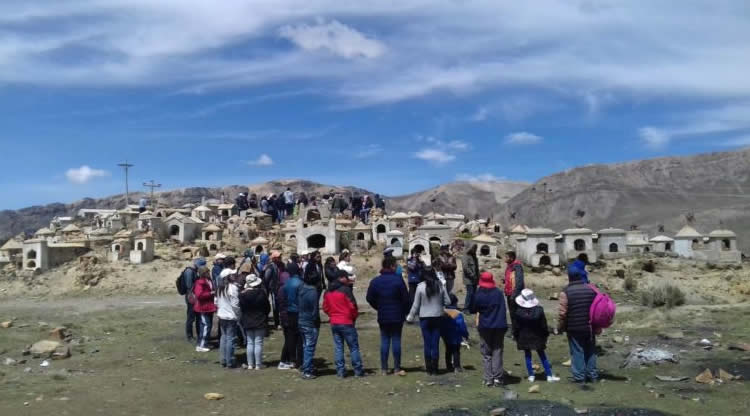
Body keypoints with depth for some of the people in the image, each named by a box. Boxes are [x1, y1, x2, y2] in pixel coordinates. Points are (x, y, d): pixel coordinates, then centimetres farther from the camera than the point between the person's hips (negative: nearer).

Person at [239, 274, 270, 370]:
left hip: (247, 322, 2)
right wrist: (265, 316, 13)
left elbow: (241, 308, 1)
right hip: (260, 322, -2)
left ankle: (250, 364, 12)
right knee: (258, 343, 2)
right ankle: (258, 365, 4)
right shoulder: (262, 293, -12)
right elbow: (267, 307, -3)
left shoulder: (242, 294, -7)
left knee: (250, 343, 10)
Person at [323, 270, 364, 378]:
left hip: (334, 323, 6)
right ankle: (358, 371, 7)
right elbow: (352, 306, -13)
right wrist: (354, 317, 3)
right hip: (347, 322, -6)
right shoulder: (346, 290, -14)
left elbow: (325, 307, 10)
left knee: (338, 347, 10)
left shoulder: (328, 291, 7)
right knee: (354, 347, 3)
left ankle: (340, 371, 10)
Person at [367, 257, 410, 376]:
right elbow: (406, 298, -11)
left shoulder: (375, 281, 0)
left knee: (384, 341, 8)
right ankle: (397, 368, 7)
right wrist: (405, 312, 4)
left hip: (382, 317, 3)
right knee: (396, 340, 4)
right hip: (397, 316, -3)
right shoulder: (398, 279, -11)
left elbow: (370, 298, 1)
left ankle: (384, 369, 10)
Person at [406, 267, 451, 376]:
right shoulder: (440, 286, -4)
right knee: (436, 343, 7)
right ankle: (435, 369, 11)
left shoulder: (420, 286, -10)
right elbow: (447, 302, 0)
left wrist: (410, 317, 8)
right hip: (437, 317, 2)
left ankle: (429, 369, 12)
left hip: (425, 318, -2)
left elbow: (416, 305, -5)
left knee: (427, 343, 7)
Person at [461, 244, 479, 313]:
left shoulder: (474, 257, 19)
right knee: (470, 293, -11)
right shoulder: (466, 257, -8)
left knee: (473, 294, 7)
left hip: (474, 280, 8)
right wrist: (472, 275, -18)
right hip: (469, 279, -8)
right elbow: (465, 267, -17)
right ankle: (466, 309, -6)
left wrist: (478, 277, 11)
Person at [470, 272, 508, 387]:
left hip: (485, 327, -2)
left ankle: (489, 379, 2)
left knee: (486, 354, 7)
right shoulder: (498, 293, -1)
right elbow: (503, 309, 8)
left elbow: (472, 310, 0)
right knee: (497, 352, 7)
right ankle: (497, 378, 3)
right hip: (499, 326, 2)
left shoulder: (478, 295, -10)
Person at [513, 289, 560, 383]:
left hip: (524, 338, -1)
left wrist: (515, 336, 6)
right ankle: (549, 375, 13)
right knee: (542, 355, 11)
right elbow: (544, 325, -4)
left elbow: (516, 327, -7)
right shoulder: (539, 310, -12)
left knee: (527, 355, 11)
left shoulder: (518, 312, -15)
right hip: (537, 337, 1)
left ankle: (531, 376, 12)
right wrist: (546, 335, 9)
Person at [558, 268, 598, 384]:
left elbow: (562, 313, -16)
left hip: (574, 328, -4)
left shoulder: (566, 292, -15)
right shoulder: (591, 289, 2)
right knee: (590, 351, 16)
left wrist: (560, 327, -2)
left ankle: (579, 376, 8)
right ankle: (592, 375, 23)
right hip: (589, 327, 4)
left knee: (577, 352, 4)